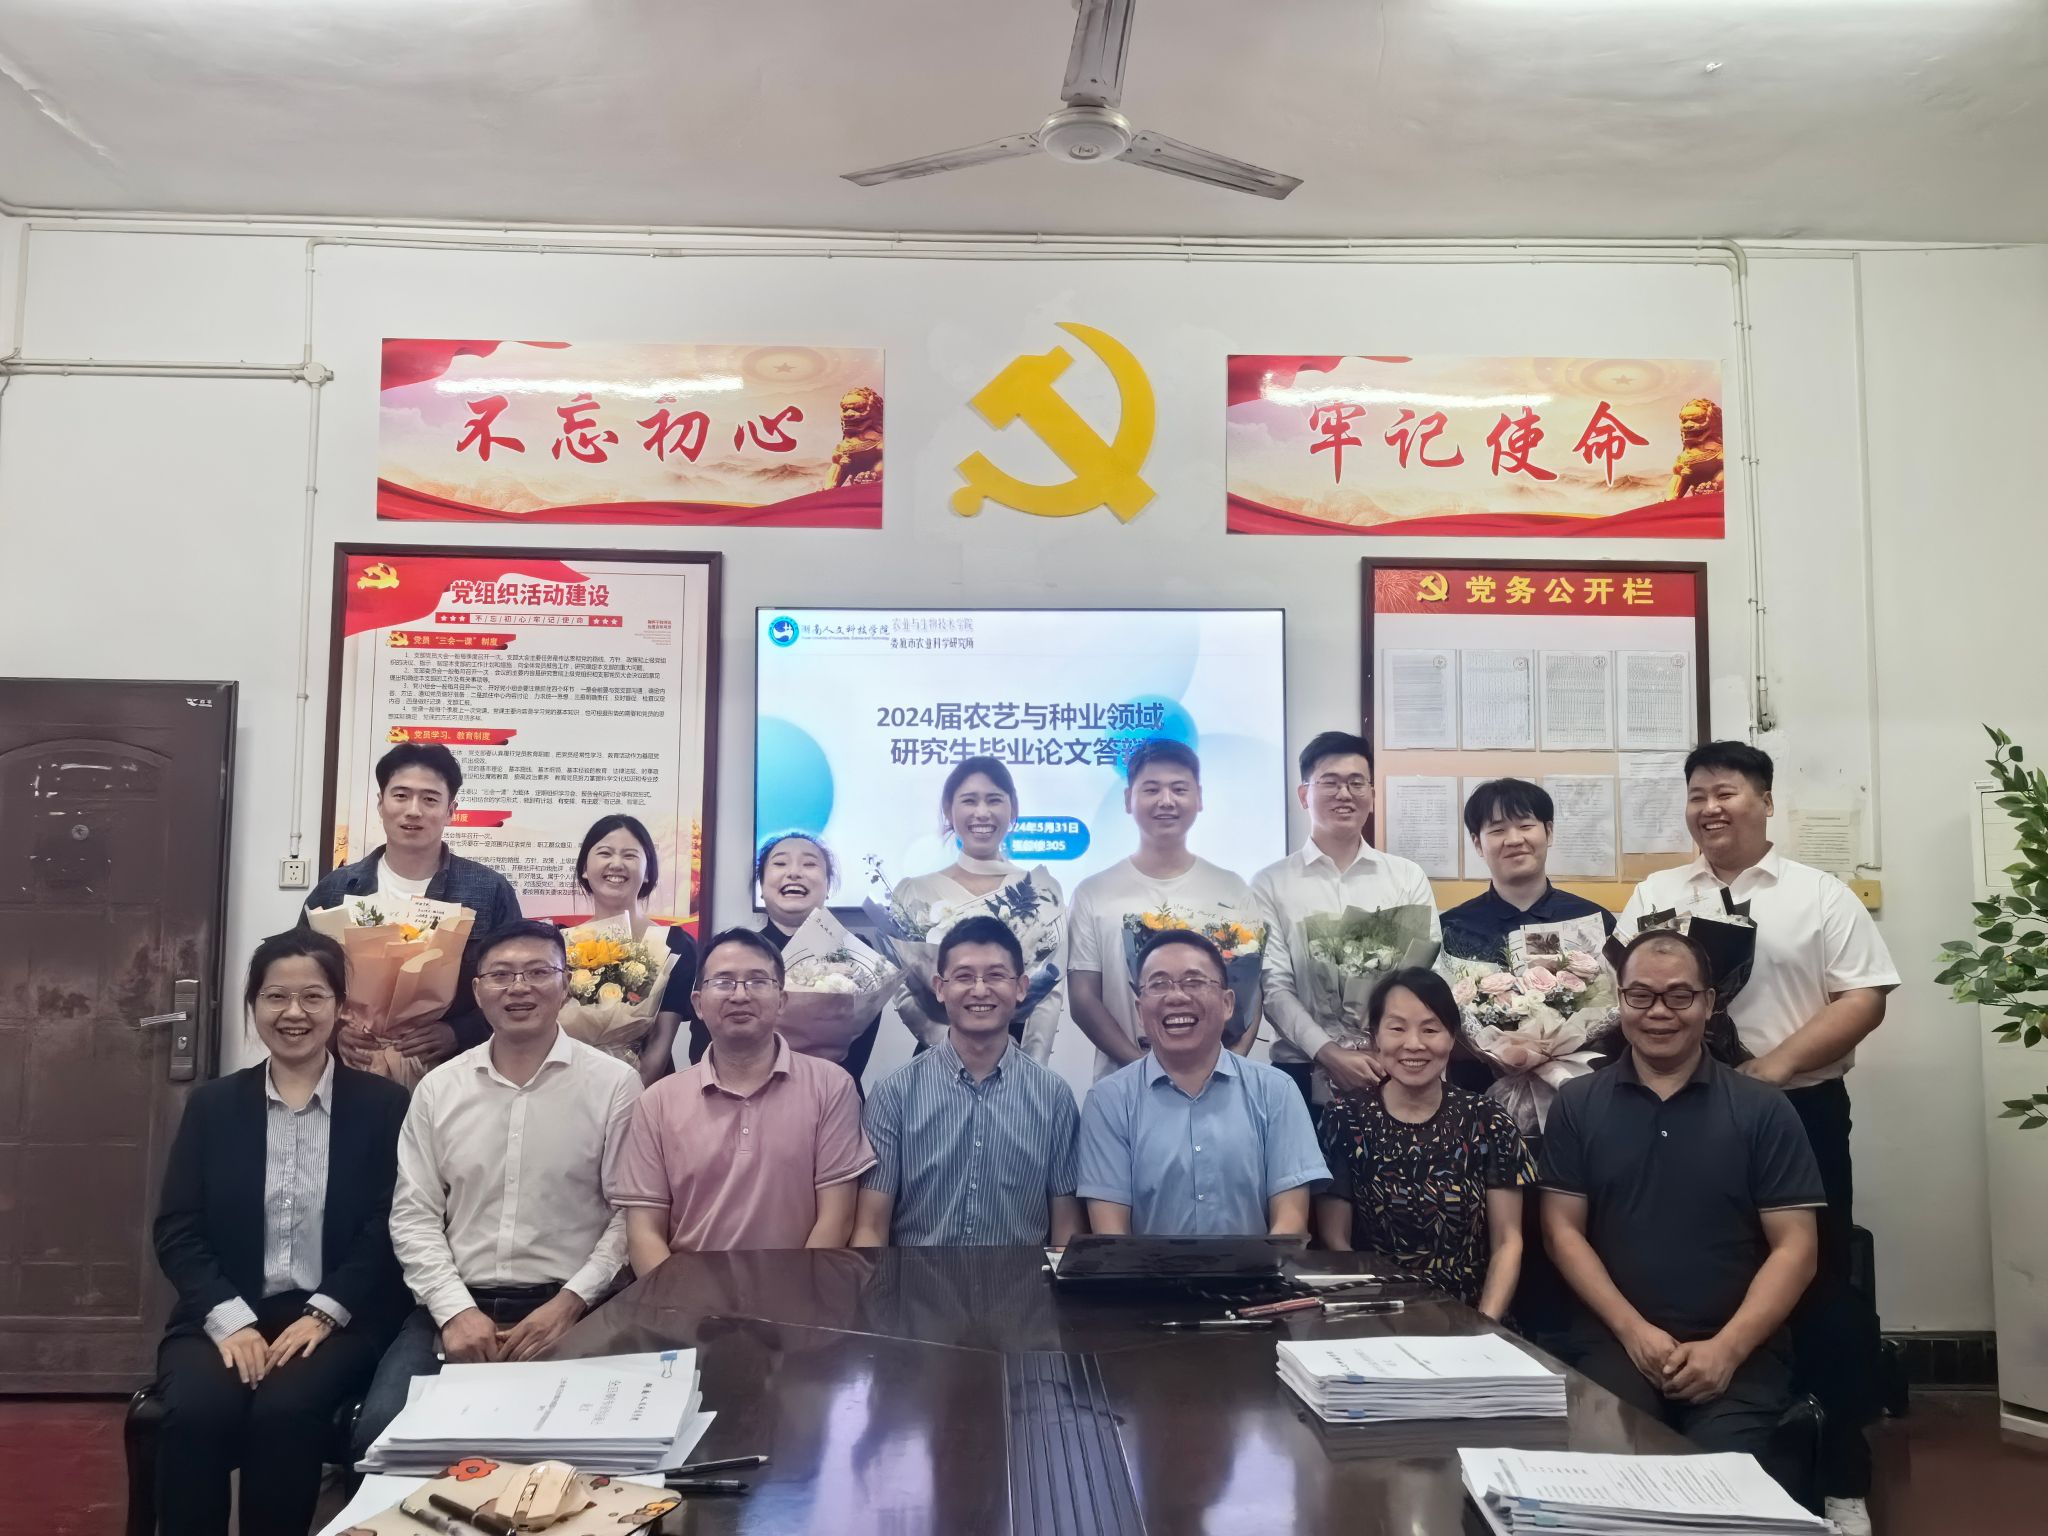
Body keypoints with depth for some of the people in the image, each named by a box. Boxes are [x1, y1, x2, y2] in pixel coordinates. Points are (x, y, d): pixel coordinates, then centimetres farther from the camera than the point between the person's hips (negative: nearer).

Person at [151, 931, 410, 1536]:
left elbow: (389, 1230, -2)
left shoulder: (383, 1105, 4)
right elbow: (176, 1230, 3)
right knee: (195, 1412, -29)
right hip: (225, 1317, 2)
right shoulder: (212, 1104, 11)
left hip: (336, 1319, -2)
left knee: (286, 1410, -31)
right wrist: (230, 1320, -12)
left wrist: (323, 1314, -14)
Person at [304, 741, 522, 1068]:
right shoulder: (335, 889, 6)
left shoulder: (490, 891, 0)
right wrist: (333, 1029, -7)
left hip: (450, 1071, -1)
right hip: (355, 1069, 1)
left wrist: (457, 1035, -13)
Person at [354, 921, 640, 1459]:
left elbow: (629, 1214, -2)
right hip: (456, 1306, 3)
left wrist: (569, 1303, -12)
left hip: (567, 1310, -2)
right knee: (382, 1433, -19)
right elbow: (414, 1216, 7)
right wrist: (456, 1310, -7)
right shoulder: (438, 1087, 9)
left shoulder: (614, 1083, -1)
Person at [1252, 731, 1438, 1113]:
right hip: (1304, 1072, -1)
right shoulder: (1270, 885, 2)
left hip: (1394, 1071, 1)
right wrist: (1328, 1053, -17)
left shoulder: (1409, 877, 7)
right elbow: (1274, 986, -4)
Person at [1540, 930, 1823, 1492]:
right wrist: (1632, 1329, -8)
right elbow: (1562, 1229, 5)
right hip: (1614, 1339, 0)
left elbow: (1794, 1247, 1)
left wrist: (1727, 1348, -12)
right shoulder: (1577, 1104, 8)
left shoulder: (1763, 1110, 5)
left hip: (1738, 1351, 0)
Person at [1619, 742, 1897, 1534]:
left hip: (1801, 1112, -2)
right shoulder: (1655, 896, 8)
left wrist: (1775, 1065, -15)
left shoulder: (1821, 896, 2)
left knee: (1821, 1288, 5)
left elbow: (1864, 998, -5)